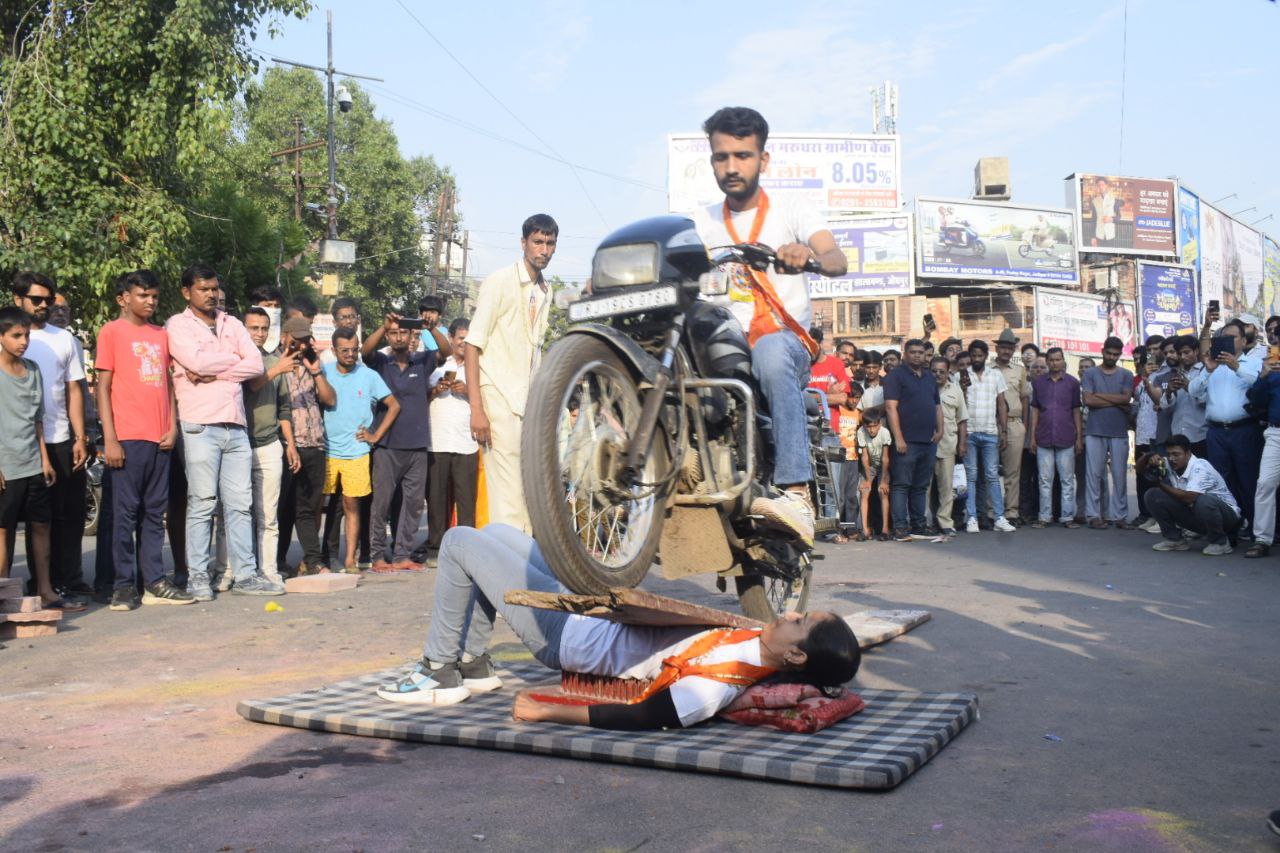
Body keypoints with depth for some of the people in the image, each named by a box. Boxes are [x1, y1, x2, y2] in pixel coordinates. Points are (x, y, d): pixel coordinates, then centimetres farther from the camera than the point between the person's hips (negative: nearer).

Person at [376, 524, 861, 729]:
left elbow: (640, 717, -33)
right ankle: (474, 666, 28)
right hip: (595, 610, 9)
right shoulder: (758, 642, -11)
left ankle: (440, 675, 12)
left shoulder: (717, 684, -34)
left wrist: (545, 711, -30)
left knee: (459, 541, -2)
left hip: (559, 630, -8)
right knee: (493, 532, 22)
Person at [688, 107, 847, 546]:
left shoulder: (791, 207, 6)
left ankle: (796, 494, -46)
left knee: (770, 353, -39)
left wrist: (809, 255, -36)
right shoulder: (702, 220, 15)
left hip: (788, 338, -4)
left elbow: (838, 262, -11)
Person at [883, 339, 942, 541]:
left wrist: (940, 430, 7)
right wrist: (898, 438, -17)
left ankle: (919, 526, 15)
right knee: (902, 485, -5)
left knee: (921, 486, 10)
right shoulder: (896, 376, -2)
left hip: (929, 441, 7)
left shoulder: (930, 378, 20)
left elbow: (938, 406, 24)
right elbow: (891, 407, -10)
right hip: (907, 441, -7)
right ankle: (900, 527, -5)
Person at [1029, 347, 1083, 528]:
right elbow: (1035, 410, 9)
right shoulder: (1038, 382, 8)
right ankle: (1044, 517, 8)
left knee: (1067, 480, 2)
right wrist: (1032, 437, 3)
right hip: (1044, 439, 1)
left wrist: (1079, 437, 1)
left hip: (1066, 439, -1)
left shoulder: (1072, 382, 5)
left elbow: (1076, 411, 6)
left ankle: (1067, 517, 7)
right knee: (1045, 480, 4)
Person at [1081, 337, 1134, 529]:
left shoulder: (1126, 375, 10)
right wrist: (1117, 402, -5)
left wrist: (1100, 395, -6)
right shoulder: (1090, 373, 7)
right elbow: (1088, 400, -6)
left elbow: (1126, 398, -5)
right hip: (1095, 432, -1)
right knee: (1094, 474, -2)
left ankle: (1121, 516, 7)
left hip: (1119, 433, 1)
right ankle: (1093, 515, 1)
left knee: (1120, 475, 2)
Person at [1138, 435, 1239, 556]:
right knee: (1153, 495, -8)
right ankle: (1175, 539, 4)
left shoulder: (1200, 467, -26)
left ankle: (1220, 542, -13)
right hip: (1194, 516, 6)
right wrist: (1150, 456, -22)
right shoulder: (1168, 465, -6)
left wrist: (1161, 484, -25)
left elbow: (1189, 497, -38)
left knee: (1203, 501, -41)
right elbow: (1140, 469, 2)